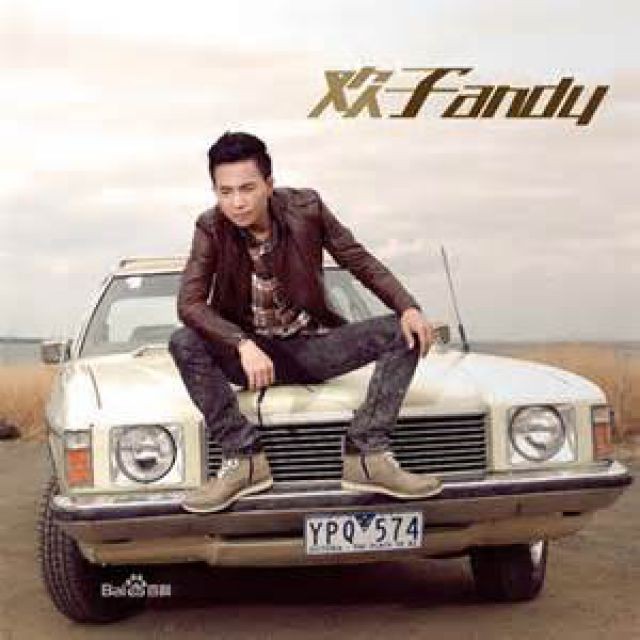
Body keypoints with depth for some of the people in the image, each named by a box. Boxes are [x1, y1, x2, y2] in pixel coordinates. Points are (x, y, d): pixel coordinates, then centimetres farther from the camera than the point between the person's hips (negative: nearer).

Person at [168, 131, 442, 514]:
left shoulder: (305, 208, -10)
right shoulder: (211, 229, -11)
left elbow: (360, 260, -3)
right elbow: (189, 302, -20)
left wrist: (408, 307, -19)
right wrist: (242, 345, -37)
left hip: (312, 346, 1)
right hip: (251, 352, -1)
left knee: (403, 334, -19)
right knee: (184, 343, -29)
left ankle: (368, 456, -25)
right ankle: (244, 458, -26)